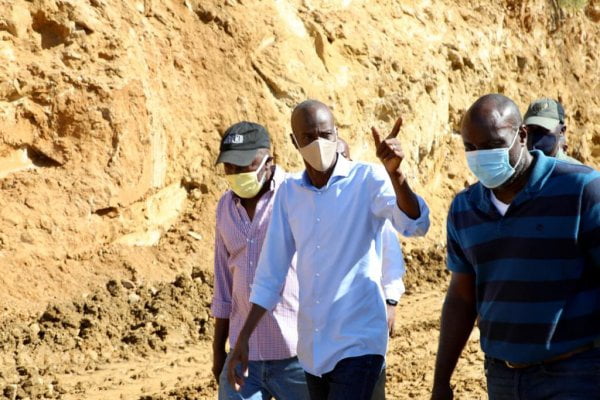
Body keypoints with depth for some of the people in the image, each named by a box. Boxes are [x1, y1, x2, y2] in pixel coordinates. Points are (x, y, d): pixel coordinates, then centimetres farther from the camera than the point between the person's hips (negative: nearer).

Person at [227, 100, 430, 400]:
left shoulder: (367, 180, -7)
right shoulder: (288, 192, 6)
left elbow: (415, 225, -24)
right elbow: (270, 272, 10)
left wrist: (394, 173, -41)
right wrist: (243, 339, 7)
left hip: (358, 344, -5)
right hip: (312, 348, 5)